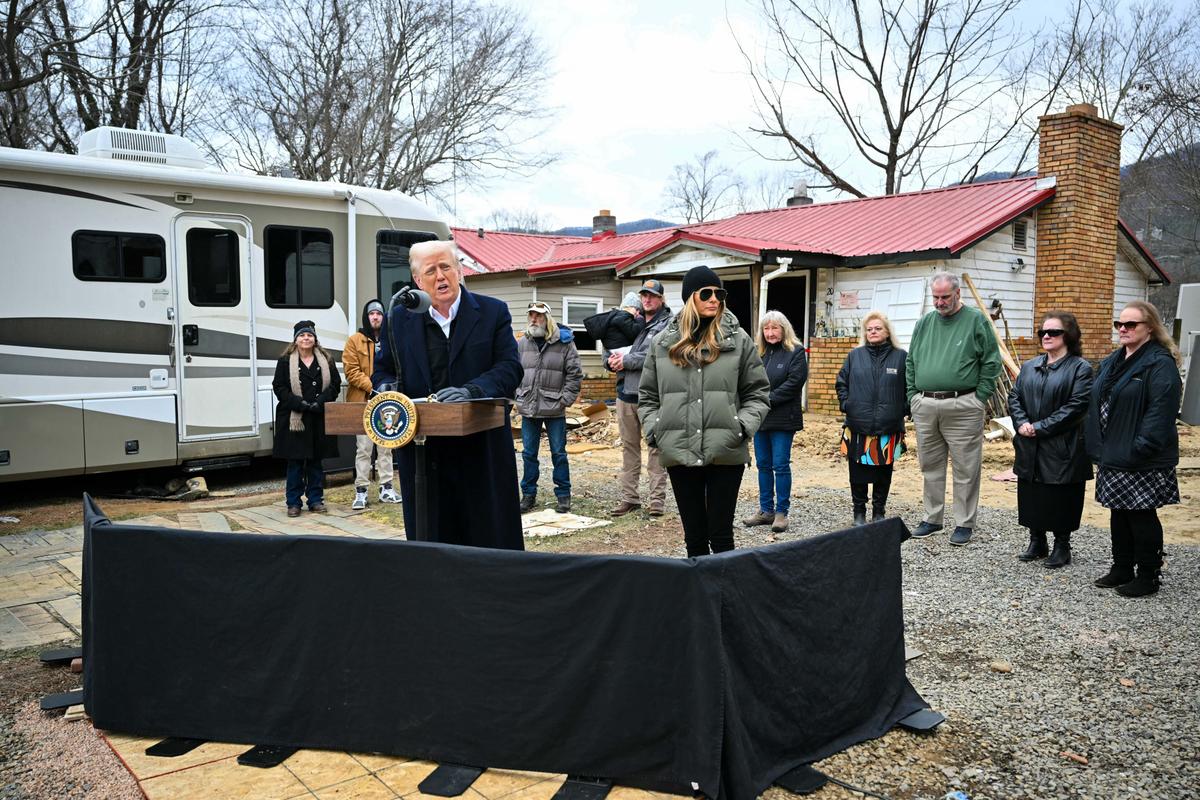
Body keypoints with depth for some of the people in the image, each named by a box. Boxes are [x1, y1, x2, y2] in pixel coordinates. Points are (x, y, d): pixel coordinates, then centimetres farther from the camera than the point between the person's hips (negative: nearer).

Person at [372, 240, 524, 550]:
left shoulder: (493, 313, 3)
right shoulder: (398, 320, 10)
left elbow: (510, 368, -5)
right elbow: (382, 370, 18)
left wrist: (470, 391, -22)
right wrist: (387, 385, -7)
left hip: (482, 449, -2)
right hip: (421, 452, 2)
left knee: (490, 539, 4)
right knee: (429, 540, 7)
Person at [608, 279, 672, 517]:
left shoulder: (668, 324, -3)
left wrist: (627, 360, -15)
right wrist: (612, 359, -5)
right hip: (626, 392, 6)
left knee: (655, 448, 0)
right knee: (629, 447, 11)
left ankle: (657, 498, 5)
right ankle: (629, 497, 19)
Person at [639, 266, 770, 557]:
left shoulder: (738, 340, 3)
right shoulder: (663, 342, 8)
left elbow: (757, 393, 6)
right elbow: (647, 396, 14)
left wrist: (742, 426, -8)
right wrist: (654, 429, -1)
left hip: (725, 454, -2)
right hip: (679, 454, 2)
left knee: (721, 535, 3)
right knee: (694, 536, 11)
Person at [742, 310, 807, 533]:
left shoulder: (795, 352, -3)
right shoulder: (759, 353, 12)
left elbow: (793, 383, -12)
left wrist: (768, 400, -15)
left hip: (783, 419, -5)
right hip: (759, 417, 6)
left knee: (780, 465, -2)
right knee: (763, 465, 11)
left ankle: (781, 512, 7)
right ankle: (766, 510, 20)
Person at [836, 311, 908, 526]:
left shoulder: (900, 357, 4)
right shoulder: (854, 356, 8)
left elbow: (910, 387, 7)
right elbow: (841, 383, 13)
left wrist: (904, 409, -2)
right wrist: (846, 404, 1)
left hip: (889, 429, -1)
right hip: (858, 428, 1)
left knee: (883, 473, 8)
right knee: (858, 473, 5)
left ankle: (879, 512, 22)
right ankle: (859, 512, 18)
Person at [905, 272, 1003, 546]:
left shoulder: (976, 321, -1)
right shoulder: (924, 323, 13)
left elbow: (991, 363, -2)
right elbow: (910, 362, 17)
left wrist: (979, 399, -7)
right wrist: (914, 396, 9)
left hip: (962, 407, -4)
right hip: (924, 407, 5)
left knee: (966, 468, 1)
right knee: (930, 466, 12)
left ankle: (964, 523, 11)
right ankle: (932, 518, 24)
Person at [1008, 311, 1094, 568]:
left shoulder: (1080, 368, -7)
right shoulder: (1029, 366, 12)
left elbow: (1077, 406, -15)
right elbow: (1014, 397, 10)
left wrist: (1040, 427, -17)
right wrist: (1022, 423, -9)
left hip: (1062, 450, -5)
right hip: (1029, 449, 6)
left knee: (1061, 499, 3)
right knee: (1031, 497, 12)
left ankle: (1062, 545, 19)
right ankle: (1037, 542, 27)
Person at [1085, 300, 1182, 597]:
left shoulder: (1160, 364, -13)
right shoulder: (1111, 362, 14)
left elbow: (1161, 411, -21)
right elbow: (1097, 405, 18)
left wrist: (1139, 450, -25)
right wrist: (1097, 447, 12)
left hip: (1142, 462, -8)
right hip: (1113, 457, 8)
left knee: (1141, 518, 2)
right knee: (1119, 515, 16)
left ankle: (1148, 576, 15)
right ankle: (1121, 568, 28)